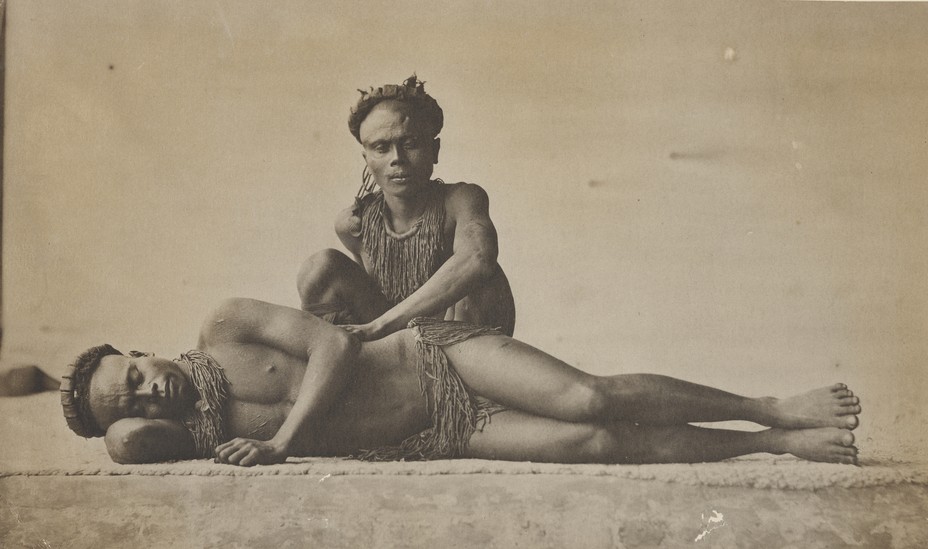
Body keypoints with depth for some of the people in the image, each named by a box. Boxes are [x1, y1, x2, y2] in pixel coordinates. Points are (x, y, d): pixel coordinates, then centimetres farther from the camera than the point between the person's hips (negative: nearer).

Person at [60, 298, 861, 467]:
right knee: (592, 444, -13)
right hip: (438, 440, 1)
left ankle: (776, 409, 0)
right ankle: (776, 446, 2)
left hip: (438, 354, -1)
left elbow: (333, 342, -11)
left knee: (591, 401, -19)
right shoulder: (186, 435, 2)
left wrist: (281, 440, -17)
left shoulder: (227, 328, -3)